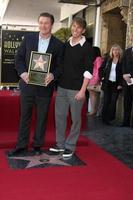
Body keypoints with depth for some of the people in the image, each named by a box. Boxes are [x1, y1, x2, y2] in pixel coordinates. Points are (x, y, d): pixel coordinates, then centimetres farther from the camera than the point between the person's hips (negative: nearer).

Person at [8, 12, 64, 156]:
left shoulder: (58, 45, -1)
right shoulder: (28, 38, 4)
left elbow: (60, 65, 0)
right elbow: (19, 57, 5)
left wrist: (53, 75, -20)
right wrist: (22, 72, -12)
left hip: (45, 87, -1)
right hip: (27, 85, 1)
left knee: (42, 118, 10)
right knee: (24, 116, 10)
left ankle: (37, 145, 25)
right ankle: (21, 145, 21)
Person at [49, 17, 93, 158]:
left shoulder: (86, 47, -5)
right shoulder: (65, 44, 10)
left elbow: (88, 71, -10)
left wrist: (82, 90, -15)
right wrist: (57, 81, 12)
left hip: (76, 89, -5)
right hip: (62, 87, 5)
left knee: (75, 118, 4)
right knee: (59, 116, 10)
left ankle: (70, 146, 17)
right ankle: (60, 144, 24)